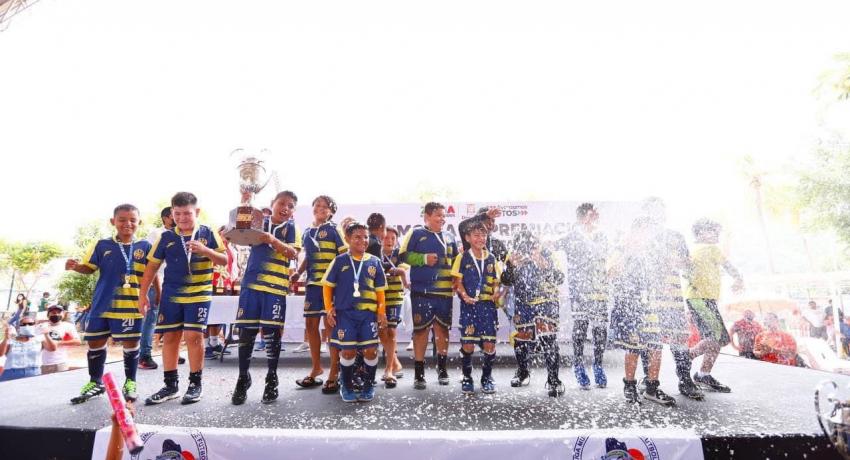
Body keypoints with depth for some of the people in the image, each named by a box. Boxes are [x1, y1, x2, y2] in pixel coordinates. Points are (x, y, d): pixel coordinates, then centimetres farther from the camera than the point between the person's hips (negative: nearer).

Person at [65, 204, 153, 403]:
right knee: (95, 342, 11)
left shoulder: (144, 246, 0)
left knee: (130, 343, 4)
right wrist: (76, 266, -12)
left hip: (130, 305, -2)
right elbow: (89, 268, 10)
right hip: (102, 303, 3)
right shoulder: (102, 245, 5)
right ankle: (95, 382, 30)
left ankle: (130, 382, 20)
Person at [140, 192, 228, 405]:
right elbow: (152, 266, 9)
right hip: (171, 296, 3)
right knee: (169, 337, 7)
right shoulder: (166, 237, 5)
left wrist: (205, 251, -21)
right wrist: (143, 294, 6)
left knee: (194, 336, -6)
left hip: (199, 295, -3)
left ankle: (195, 384, 9)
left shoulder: (208, 234, -2)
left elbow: (224, 260, -3)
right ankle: (171, 385, 19)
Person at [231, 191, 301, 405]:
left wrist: (273, 240, -23)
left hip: (276, 286, -2)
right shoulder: (258, 222, 13)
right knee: (246, 331, 5)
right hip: (251, 283, 2)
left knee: (271, 332, 0)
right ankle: (243, 379, 21)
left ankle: (271, 380, 17)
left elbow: (293, 253, -7)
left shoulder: (291, 227, 5)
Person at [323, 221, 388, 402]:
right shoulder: (339, 261, 1)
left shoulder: (374, 262, 6)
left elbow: (380, 290, 9)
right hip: (345, 313, -1)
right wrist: (329, 309, -1)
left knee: (370, 350, -2)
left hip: (368, 313, 1)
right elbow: (327, 285, 6)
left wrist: (382, 312, 4)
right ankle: (346, 386, 25)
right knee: (348, 351, 1)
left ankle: (369, 385, 21)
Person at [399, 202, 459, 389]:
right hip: (422, 291, -4)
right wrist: (424, 258, -14)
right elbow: (404, 255, -6)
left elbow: (456, 261, 25)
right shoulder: (416, 234, 1)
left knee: (443, 328, 11)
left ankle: (442, 369, 26)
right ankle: (419, 373, 13)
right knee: (421, 330, 1)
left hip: (445, 291, 4)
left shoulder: (449, 237, 15)